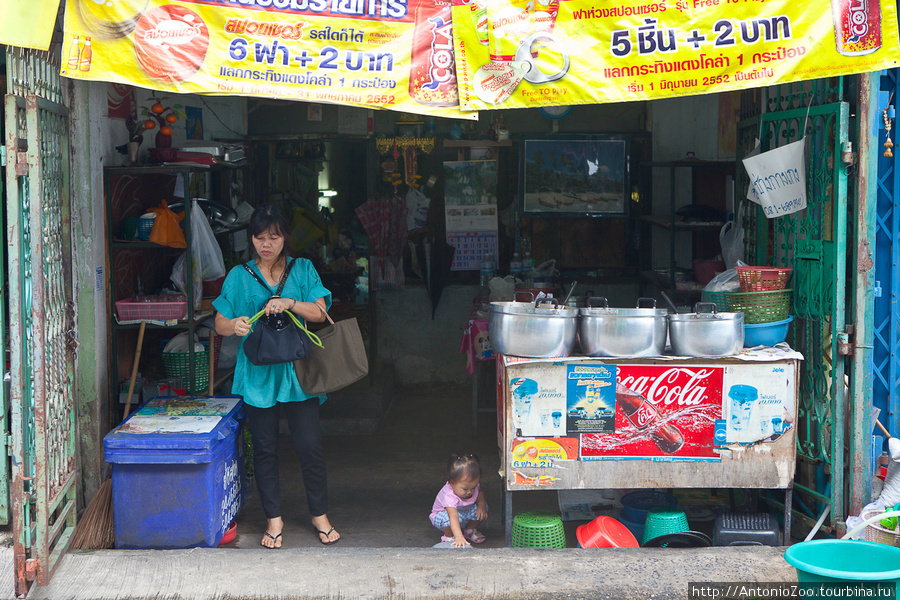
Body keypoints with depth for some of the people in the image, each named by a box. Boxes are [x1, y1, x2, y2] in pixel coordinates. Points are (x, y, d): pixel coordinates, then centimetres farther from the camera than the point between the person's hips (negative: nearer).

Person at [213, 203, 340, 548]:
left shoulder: (303, 270, 7)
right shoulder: (239, 276, 6)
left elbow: (319, 312, -2)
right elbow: (220, 325, 4)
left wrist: (290, 303, -19)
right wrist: (235, 325, -18)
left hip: (297, 370, 0)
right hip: (258, 373, 0)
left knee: (310, 444, -2)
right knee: (264, 448, 6)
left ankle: (319, 514, 14)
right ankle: (274, 518, 18)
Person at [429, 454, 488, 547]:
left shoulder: (473, 485, -21)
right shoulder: (448, 496, -43)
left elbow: (480, 493, 2)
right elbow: (453, 517, -54)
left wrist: (481, 505, -21)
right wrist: (459, 537, -67)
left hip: (466, 513, 7)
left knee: (483, 506, -16)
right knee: (448, 516, -41)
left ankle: (470, 530, 10)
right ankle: (449, 536, -9)